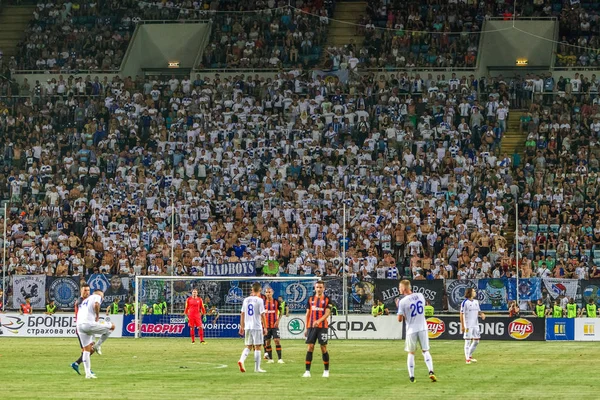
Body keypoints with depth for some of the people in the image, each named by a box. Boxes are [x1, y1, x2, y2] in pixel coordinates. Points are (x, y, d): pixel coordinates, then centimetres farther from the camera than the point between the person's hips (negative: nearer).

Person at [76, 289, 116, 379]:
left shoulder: (85, 301, 33)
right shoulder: (97, 296, 9)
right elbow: (96, 305, -13)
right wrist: (97, 316, 0)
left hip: (79, 326, 8)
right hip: (89, 324, -8)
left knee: (86, 349, 14)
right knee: (112, 326, 11)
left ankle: (88, 373, 11)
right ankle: (97, 346, 9)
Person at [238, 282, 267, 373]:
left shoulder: (246, 300, 6)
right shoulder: (259, 300, -8)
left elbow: (242, 314, 10)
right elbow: (262, 315, -10)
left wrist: (242, 327, 18)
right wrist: (265, 327, -4)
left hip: (247, 327, 4)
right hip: (257, 327, -4)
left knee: (248, 346, 13)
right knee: (257, 347, 3)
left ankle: (241, 360, -12)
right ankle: (257, 368, 5)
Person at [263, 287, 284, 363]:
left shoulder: (276, 302, -1)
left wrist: (278, 321, -7)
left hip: (274, 325, -3)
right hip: (266, 325, 3)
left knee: (277, 340, -11)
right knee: (267, 342, 4)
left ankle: (279, 358, -9)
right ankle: (270, 359, 13)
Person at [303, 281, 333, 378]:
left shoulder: (327, 300, 1)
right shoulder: (311, 299, 11)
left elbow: (327, 313, -9)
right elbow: (308, 314, 13)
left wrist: (319, 321, -26)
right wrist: (306, 328, 9)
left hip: (323, 327, -3)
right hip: (311, 326, 3)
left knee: (323, 348, 0)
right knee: (310, 347, -3)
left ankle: (326, 371, 12)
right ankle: (307, 371, -3)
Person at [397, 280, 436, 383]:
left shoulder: (402, 302, -14)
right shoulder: (420, 296, 0)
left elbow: (400, 319, -10)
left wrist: (399, 308, 5)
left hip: (411, 330, -3)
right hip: (423, 328, 3)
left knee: (411, 353, 10)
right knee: (425, 351, 10)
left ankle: (411, 376, 11)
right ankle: (431, 371, -7)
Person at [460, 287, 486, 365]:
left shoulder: (476, 302, 11)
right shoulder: (465, 302, -10)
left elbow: (478, 311, 19)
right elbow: (462, 314, -10)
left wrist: (481, 314, -5)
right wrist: (462, 326, -15)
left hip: (475, 324, 7)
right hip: (468, 325, -7)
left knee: (476, 341, 9)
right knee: (468, 341, -4)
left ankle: (470, 356, 23)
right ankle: (467, 359, 0)